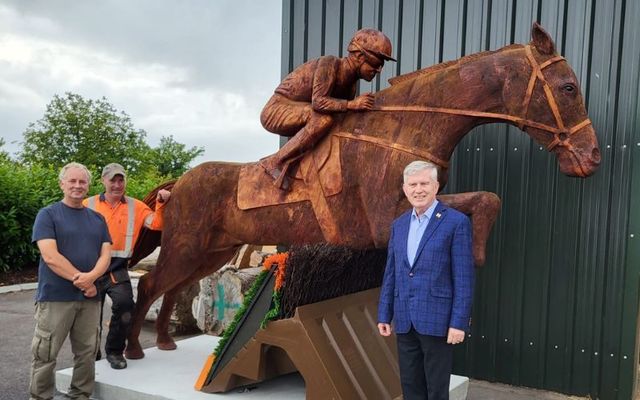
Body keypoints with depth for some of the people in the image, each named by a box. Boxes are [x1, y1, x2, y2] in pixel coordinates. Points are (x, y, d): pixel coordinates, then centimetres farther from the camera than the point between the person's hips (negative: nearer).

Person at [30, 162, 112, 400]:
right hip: (55, 297, -4)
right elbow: (50, 257, -12)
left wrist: (90, 277, -16)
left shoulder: (97, 218, 13)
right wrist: (82, 282, -13)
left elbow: (105, 254, 5)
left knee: (87, 354, 11)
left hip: (89, 298, 5)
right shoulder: (48, 215, -2)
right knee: (45, 355, 1)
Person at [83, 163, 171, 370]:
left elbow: (156, 224, -4)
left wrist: (160, 204, -18)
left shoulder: (135, 207, 5)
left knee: (125, 303, -23)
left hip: (118, 269, -1)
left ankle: (114, 351, -1)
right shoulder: (88, 205, 2)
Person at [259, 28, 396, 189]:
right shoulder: (329, 63, -20)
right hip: (275, 111, -9)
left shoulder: (351, 85, 5)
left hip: (293, 114, 9)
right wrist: (351, 104, -36)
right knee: (324, 118, -31)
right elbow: (318, 101, -31)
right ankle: (275, 162, -24)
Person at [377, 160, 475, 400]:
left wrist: (459, 322, -14)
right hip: (405, 321, 5)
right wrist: (384, 315, 10)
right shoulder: (399, 225, 11)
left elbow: (464, 277, -10)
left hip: (437, 320, -5)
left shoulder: (456, 222, -7)